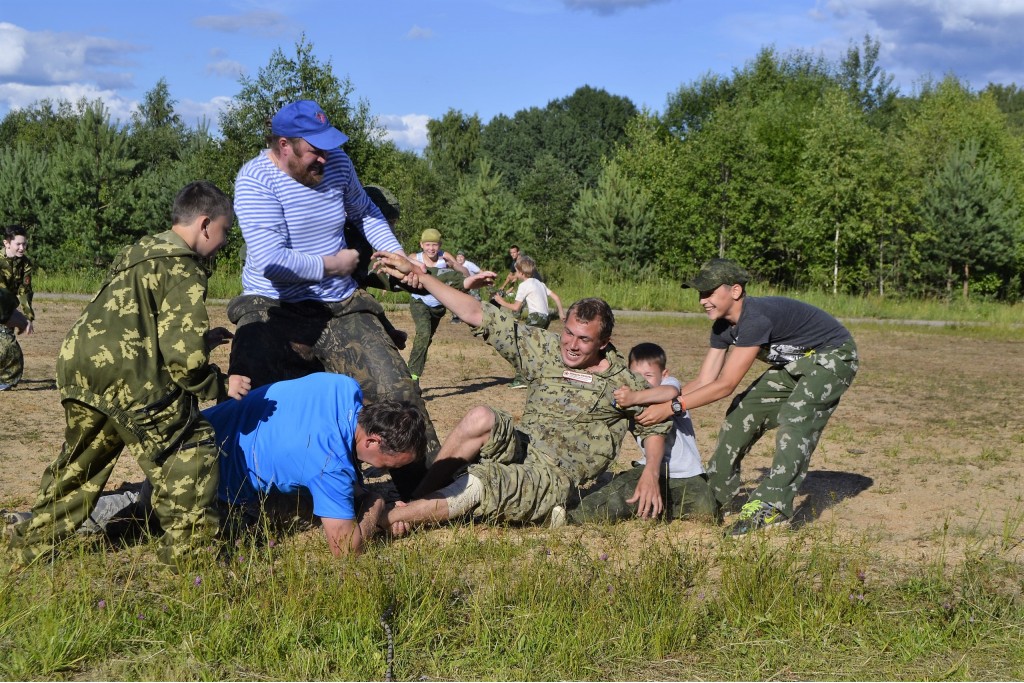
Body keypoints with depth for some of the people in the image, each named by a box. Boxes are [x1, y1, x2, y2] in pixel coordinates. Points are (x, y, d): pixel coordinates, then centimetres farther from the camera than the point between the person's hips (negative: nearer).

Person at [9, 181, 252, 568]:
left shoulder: (137, 253, 25)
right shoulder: (184, 270, -2)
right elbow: (182, 355, -10)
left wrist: (198, 338, 28)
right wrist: (220, 386, 4)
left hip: (75, 362, 9)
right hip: (127, 377, -9)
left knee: (81, 460, 25)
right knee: (189, 451, 1)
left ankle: (34, 540, 32)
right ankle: (187, 544, 2)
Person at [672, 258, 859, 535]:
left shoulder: (756, 318, -35)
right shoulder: (724, 326, -6)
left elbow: (725, 385, -34)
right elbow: (704, 381, -5)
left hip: (833, 356, -9)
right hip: (795, 363, 9)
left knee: (795, 419, -28)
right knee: (743, 411, 2)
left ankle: (772, 505, -30)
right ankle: (716, 491, 11)